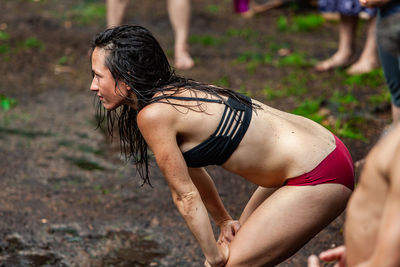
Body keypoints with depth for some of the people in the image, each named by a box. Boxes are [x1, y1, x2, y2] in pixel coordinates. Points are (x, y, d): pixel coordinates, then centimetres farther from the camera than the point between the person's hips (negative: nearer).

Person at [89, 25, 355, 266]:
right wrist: (224, 221, 26)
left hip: (318, 177, -9)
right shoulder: (177, 94, 9)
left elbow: (185, 194, -10)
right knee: (236, 244, 21)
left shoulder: (154, 115, -18)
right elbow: (191, 169, 20)